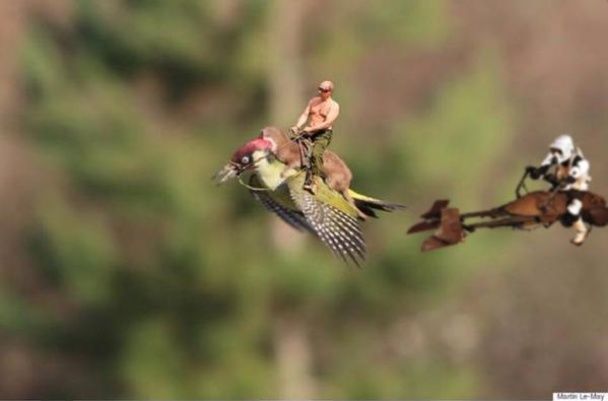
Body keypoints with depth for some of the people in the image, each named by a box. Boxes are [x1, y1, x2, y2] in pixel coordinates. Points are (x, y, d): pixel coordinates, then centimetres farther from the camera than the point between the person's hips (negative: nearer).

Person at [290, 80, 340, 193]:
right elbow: (304, 115, 10)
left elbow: (327, 123, -13)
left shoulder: (334, 106, -1)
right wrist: (297, 126, -10)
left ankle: (310, 182, -36)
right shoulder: (313, 101, 18)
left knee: (316, 153, -32)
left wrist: (311, 128, -22)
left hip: (324, 134, -6)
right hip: (308, 133, 6)